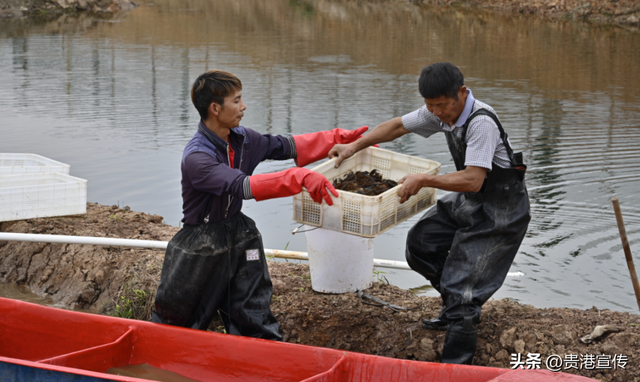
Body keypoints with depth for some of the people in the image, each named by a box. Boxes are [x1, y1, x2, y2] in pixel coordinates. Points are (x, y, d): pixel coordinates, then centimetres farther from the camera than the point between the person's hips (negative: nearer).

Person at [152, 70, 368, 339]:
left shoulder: (241, 138, -1)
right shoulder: (195, 158, -26)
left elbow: (284, 146, 13)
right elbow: (241, 186, -39)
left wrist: (340, 138, 12)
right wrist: (299, 178, -48)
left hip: (238, 234, 7)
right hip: (201, 246, -7)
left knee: (257, 327, 6)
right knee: (176, 327, 10)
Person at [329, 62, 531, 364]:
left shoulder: (481, 122, -30)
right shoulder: (440, 111, -3)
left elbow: (473, 180, -35)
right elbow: (398, 126, 11)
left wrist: (423, 180, -30)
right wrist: (355, 146, 5)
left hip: (500, 211, -9)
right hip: (467, 201, 9)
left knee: (462, 285, -12)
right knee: (420, 242, 12)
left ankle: (456, 366, -4)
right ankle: (458, 309, 29)